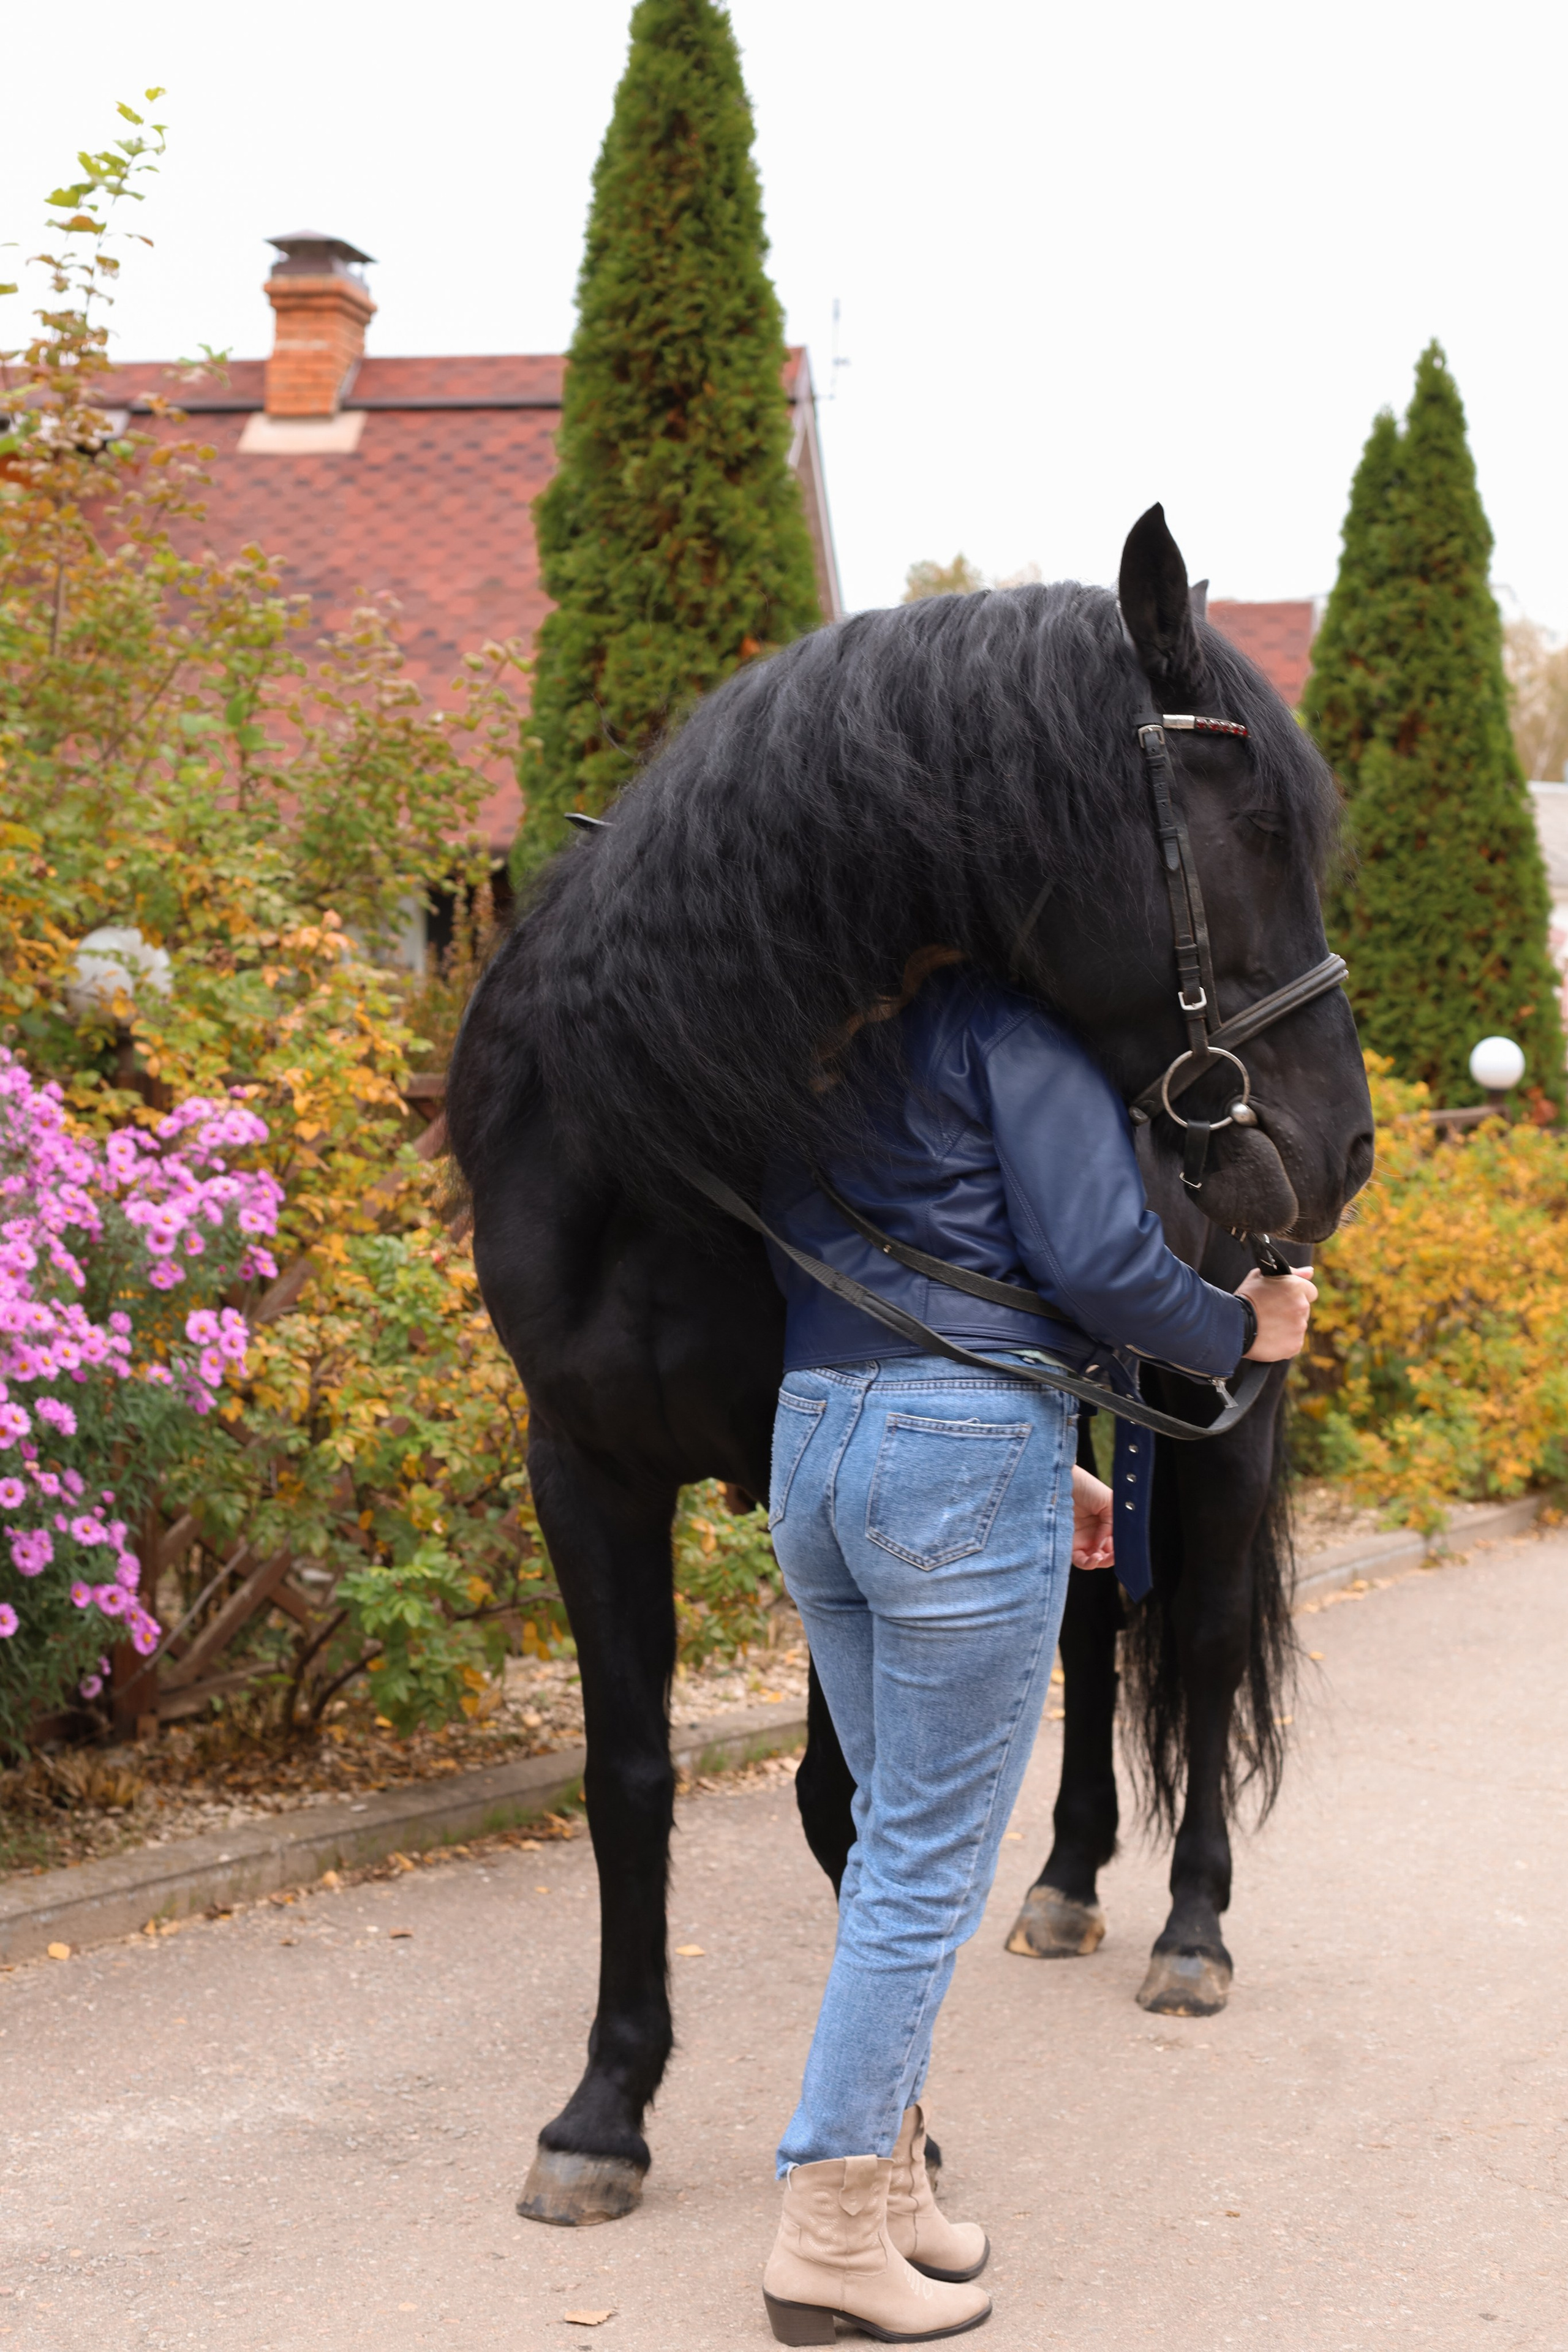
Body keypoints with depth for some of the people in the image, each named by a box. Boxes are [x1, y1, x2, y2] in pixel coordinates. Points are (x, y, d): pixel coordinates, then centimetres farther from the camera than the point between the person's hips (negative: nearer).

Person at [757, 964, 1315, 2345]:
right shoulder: (1016, 1013, -10)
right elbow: (1097, 1258, -16)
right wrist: (1245, 1328, 3)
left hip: (810, 1442, 8)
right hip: (968, 1455, -8)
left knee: (899, 1837, 19)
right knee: (933, 1865, 2)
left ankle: (887, 2180, 27)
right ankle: (830, 2232, 8)